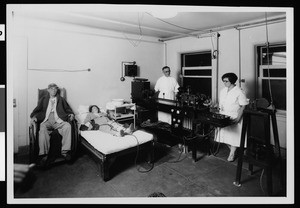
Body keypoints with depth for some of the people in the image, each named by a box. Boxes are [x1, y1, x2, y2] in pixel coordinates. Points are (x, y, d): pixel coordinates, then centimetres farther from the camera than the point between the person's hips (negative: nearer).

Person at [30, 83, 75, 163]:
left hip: (59, 121, 0)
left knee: (68, 126, -32)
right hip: (47, 121, 0)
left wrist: (71, 114, -5)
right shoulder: (43, 99, 23)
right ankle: (43, 154, -32)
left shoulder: (61, 99, 23)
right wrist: (34, 117, -7)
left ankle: (65, 151, -29)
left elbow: (68, 109, 17)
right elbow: (37, 110, 14)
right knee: (42, 128, -34)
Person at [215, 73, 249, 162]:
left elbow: (243, 106, -12)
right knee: (225, 134, 8)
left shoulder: (239, 92, -12)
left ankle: (232, 154, 21)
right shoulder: (222, 91, 7)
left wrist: (238, 118, -18)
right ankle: (232, 150, 31)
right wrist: (219, 109, 0)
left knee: (234, 135, 3)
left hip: (234, 118, -5)